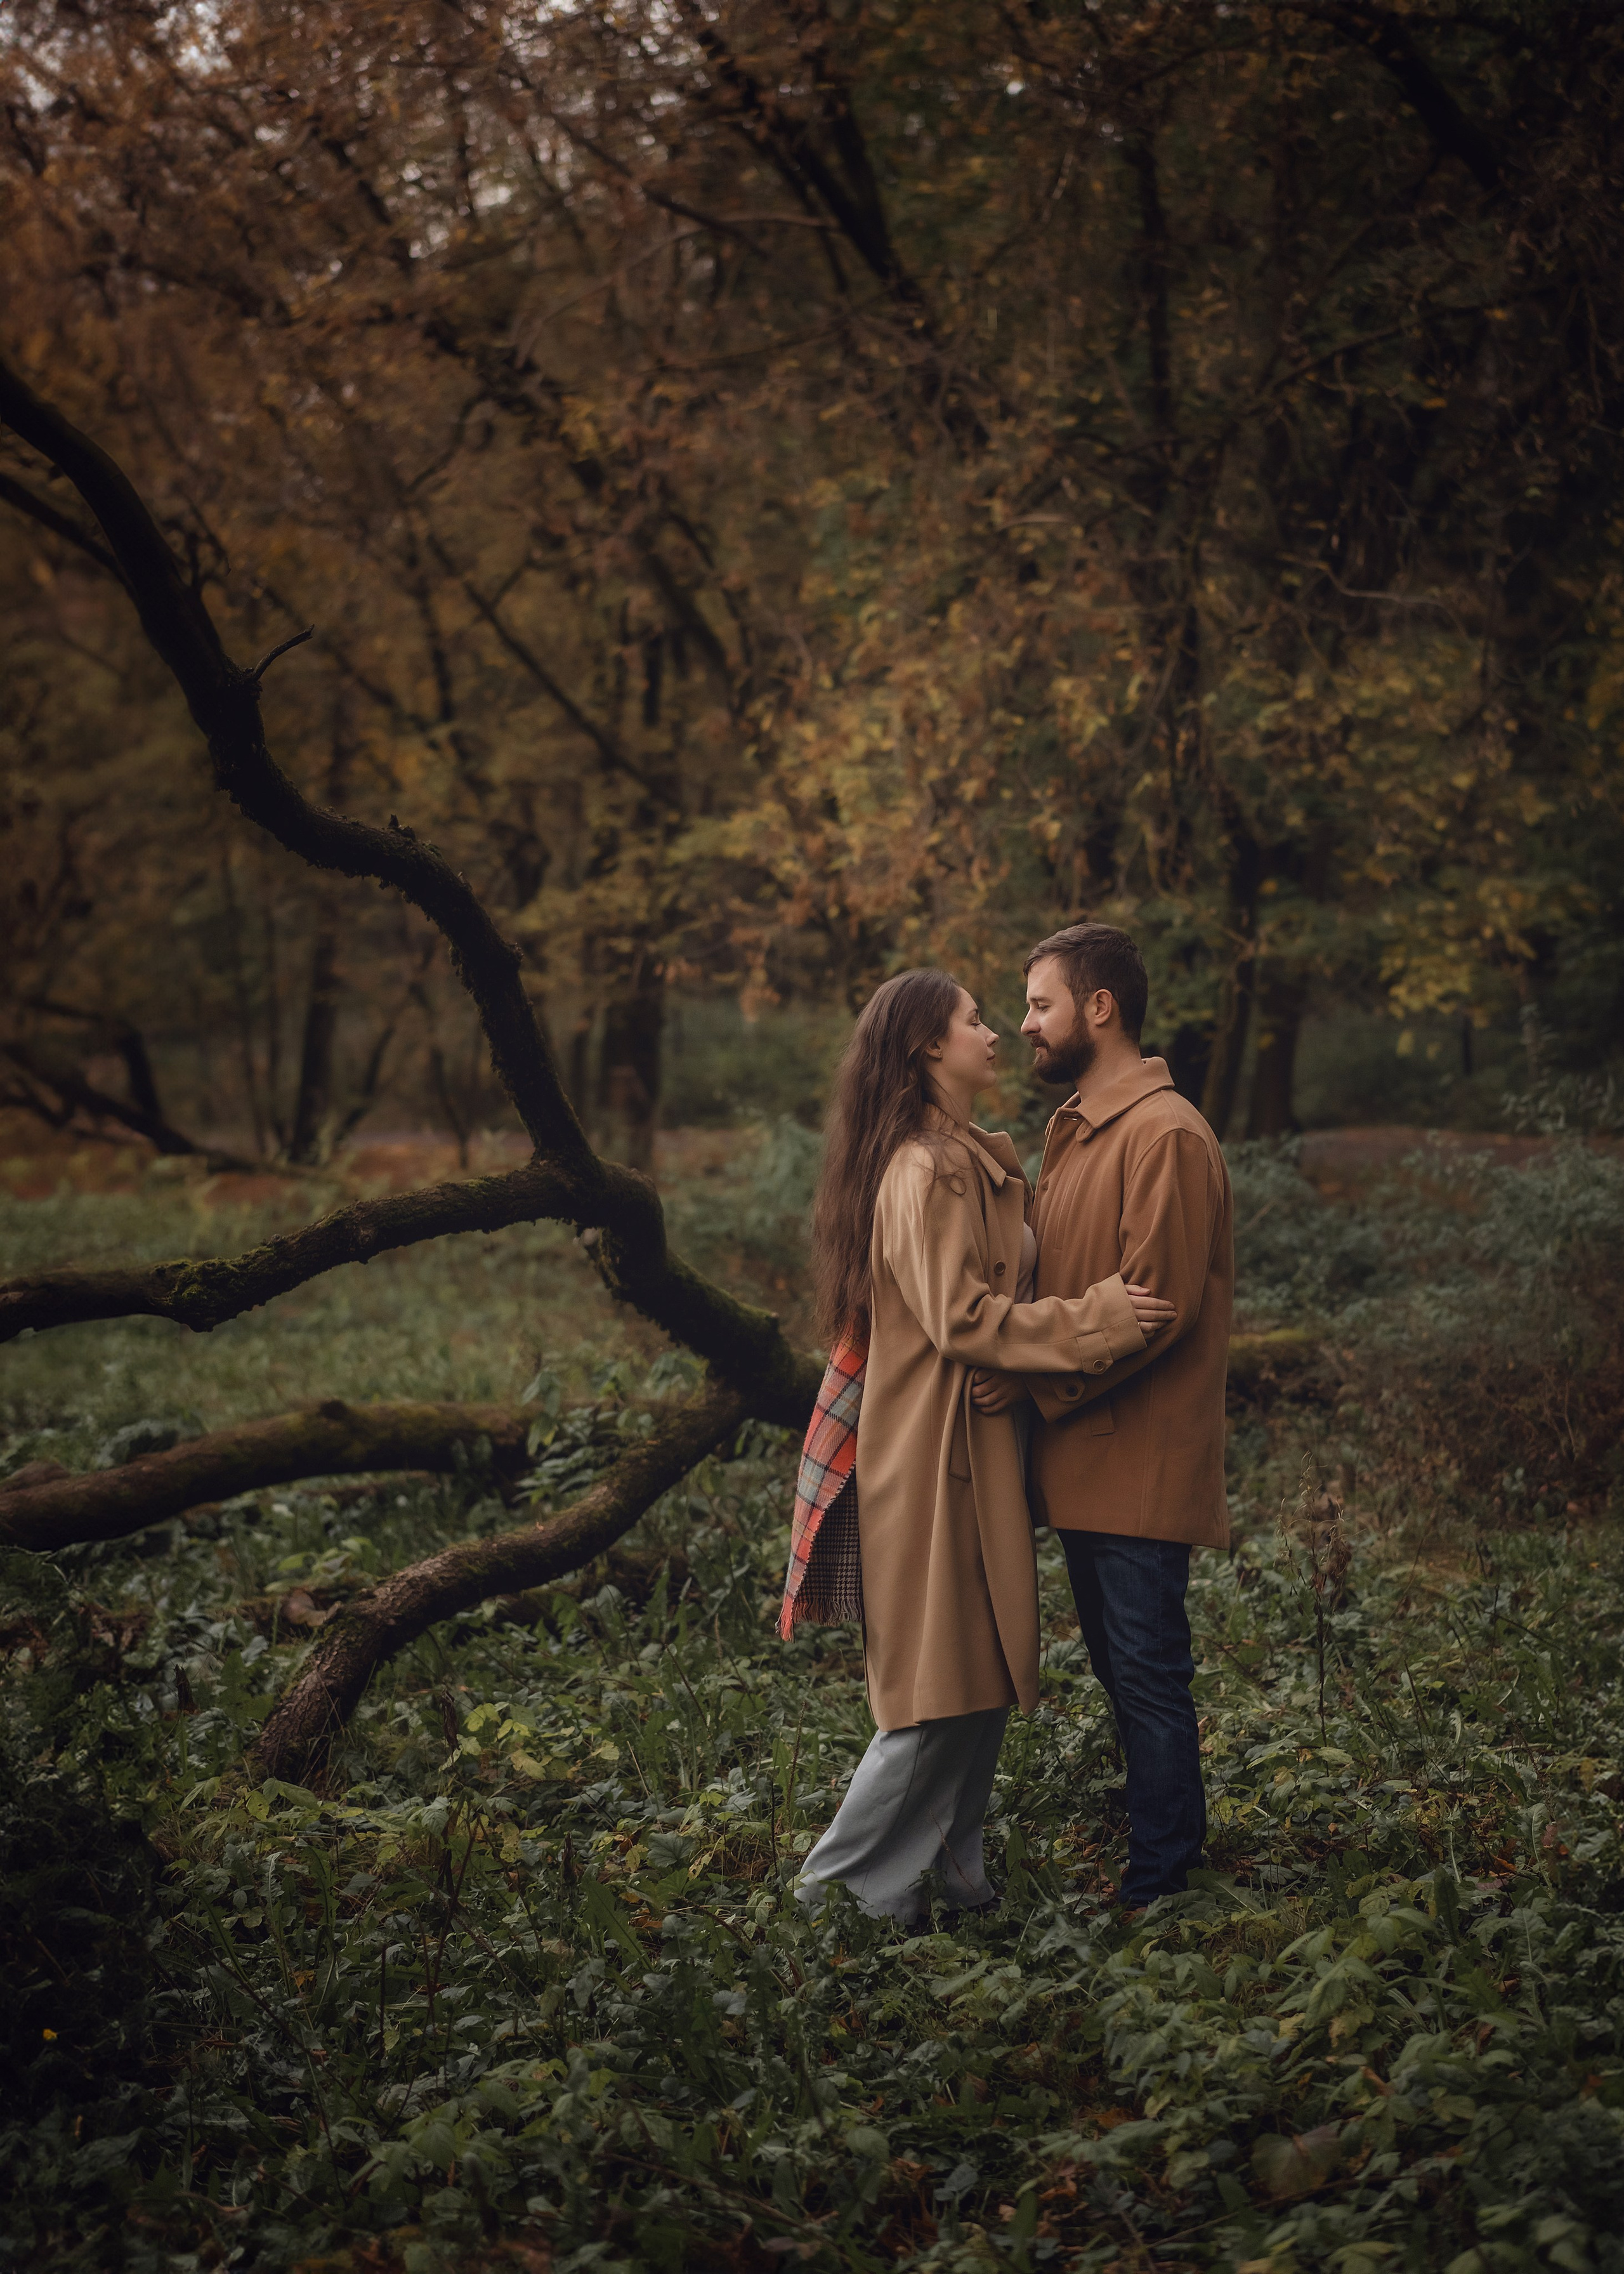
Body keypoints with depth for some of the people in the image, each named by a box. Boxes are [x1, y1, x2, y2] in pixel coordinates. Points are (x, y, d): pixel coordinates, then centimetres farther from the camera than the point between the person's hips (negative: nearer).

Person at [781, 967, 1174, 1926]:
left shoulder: (979, 1161, 15)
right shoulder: (923, 1171, -17)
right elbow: (961, 1316, -23)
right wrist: (1097, 1321, -21)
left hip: (979, 1444, 10)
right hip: (935, 1453, -10)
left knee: (986, 1674, 14)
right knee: (943, 1686, -5)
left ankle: (953, 1869, 23)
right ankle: (842, 1884, 4)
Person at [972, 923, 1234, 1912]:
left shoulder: (1167, 1136, -16)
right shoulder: (1073, 1130, 15)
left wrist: (1038, 1382, -18)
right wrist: (1028, 1377, 6)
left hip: (1142, 1459, -10)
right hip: (1085, 1455, 10)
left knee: (1149, 1674, -1)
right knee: (1122, 1668, 17)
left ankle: (1156, 1886, 7)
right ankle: (1177, 1833, 29)